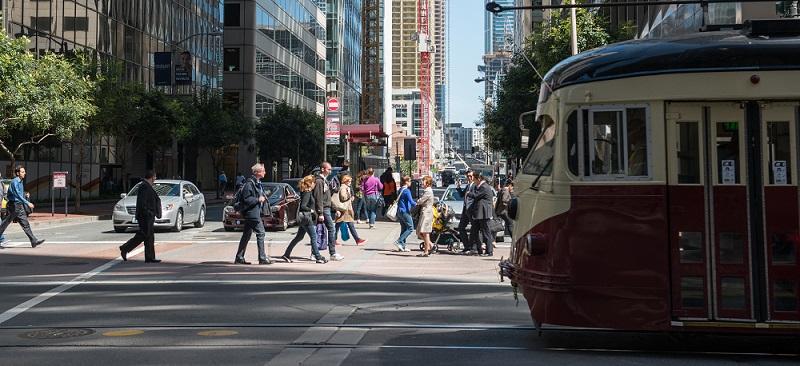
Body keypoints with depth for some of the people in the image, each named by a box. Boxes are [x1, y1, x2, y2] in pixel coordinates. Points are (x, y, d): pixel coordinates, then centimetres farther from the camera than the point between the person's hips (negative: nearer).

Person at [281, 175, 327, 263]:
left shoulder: (308, 192, 13)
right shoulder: (307, 193, -16)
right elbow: (303, 206, -23)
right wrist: (311, 210, -12)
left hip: (306, 217, 10)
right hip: (306, 217, -10)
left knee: (299, 237, 14)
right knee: (313, 237, -4)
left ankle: (286, 255, 18)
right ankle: (318, 257, 0)